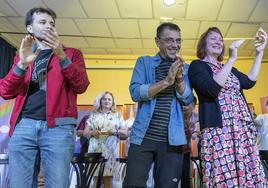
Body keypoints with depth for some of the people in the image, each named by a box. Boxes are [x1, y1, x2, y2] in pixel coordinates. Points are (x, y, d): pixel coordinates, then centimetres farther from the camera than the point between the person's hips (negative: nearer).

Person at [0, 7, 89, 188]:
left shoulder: (71, 53, 15)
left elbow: (81, 86, -1)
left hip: (58, 126, -2)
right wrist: (22, 64, -7)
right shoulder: (22, 55, 21)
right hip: (24, 125, 2)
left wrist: (61, 56, -13)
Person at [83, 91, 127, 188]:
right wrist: (92, 132, -10)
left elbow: (125, 133, 10)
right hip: (96, 150, 0)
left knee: (108, 178, -2)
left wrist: (116, 131, -10)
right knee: (96, 178, -3)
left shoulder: (117, 115, 13)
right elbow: (85, 133, 11)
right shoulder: (93, 115, 13)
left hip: (111, 150, 0)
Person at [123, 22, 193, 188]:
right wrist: (166, 81, -19)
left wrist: (179, 79, -18)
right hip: (143, 137, -1)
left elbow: (188, 100, 1)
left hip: (172, 139, 2)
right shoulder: (144, 62, 7)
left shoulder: (185, 68, 11)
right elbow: (135, 92, -7)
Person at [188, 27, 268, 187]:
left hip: (243, 129, 7)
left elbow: (249, 82, 10)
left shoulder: (228, 68, 25)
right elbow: (212, 89, -15)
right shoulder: (197, 65, 4)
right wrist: (232, 59, -14)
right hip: (218, 130, -6)